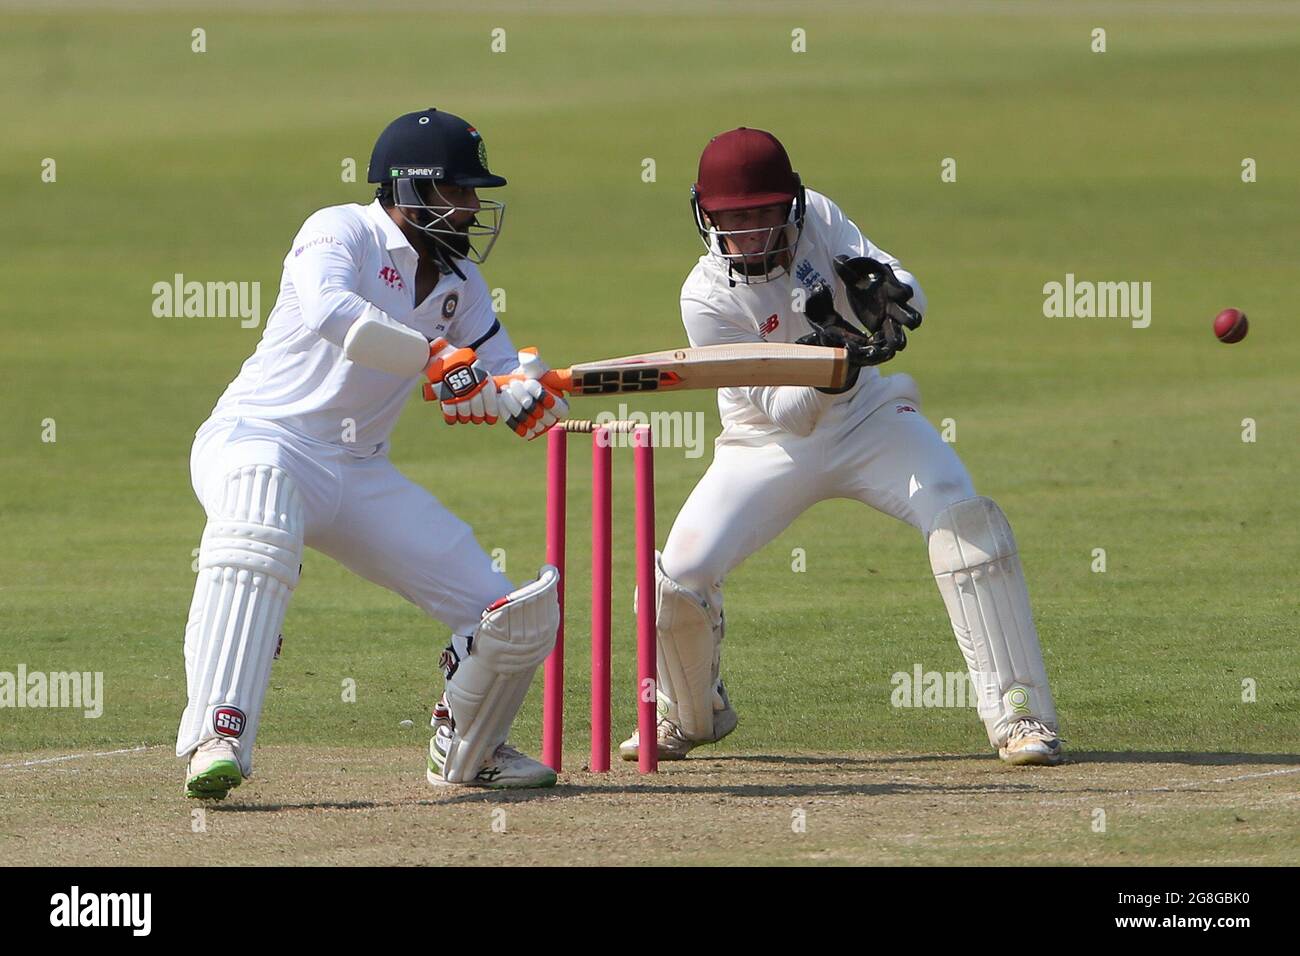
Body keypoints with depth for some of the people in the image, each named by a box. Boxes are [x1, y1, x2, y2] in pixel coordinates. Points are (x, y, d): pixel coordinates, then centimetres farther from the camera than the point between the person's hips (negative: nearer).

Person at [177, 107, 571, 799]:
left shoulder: (458, 280, 13)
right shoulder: (341, 233, -9)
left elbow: (510, 390, 11)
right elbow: (331, 313, -31)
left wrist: (523, 393, -14)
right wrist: (439, 361, -31)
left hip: (359, 475, 7)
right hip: (259, 437, -7)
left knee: (519, 614, -2)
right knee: (259, 535, -43)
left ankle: (463, 750, 26)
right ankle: (216, 740, -46)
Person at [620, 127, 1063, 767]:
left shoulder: (817, 220, -13)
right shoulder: (707, 298, -19)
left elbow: (912, 301, -12)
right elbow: (785, 413, -21)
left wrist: (885, 291, -36)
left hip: (868, 419, 1)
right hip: (769, 445, -1)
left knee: (964, 520, -23)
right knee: (680, 574, -15)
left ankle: (1018, 714, -19)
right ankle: (690, 715, 17)